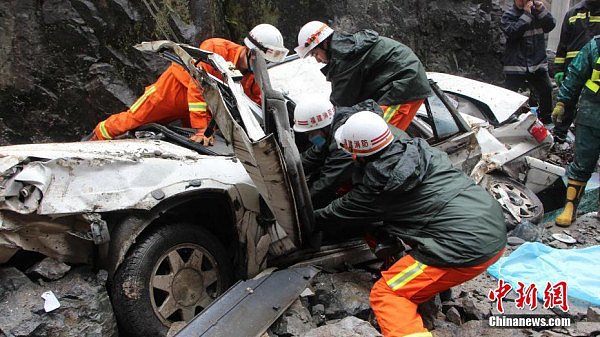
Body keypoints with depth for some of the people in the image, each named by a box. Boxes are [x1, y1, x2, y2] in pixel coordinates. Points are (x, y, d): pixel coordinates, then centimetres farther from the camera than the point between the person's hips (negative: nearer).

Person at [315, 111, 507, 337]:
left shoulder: (376, 188, -9)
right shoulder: (419, 149, 10)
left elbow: (336, 216, 8)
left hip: (466, 249, -8)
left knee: (385, 295, -1)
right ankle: (438, 279, 28)